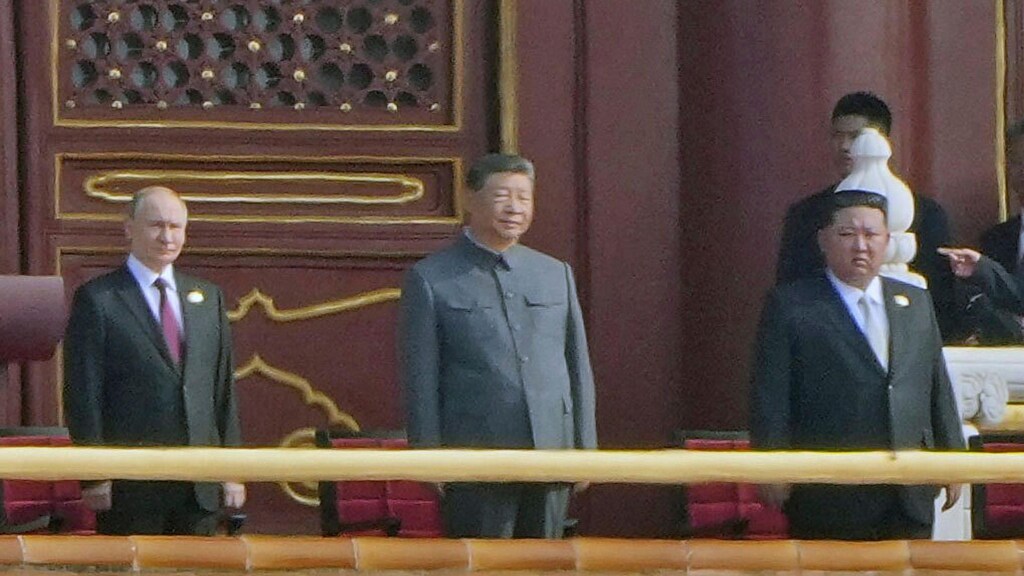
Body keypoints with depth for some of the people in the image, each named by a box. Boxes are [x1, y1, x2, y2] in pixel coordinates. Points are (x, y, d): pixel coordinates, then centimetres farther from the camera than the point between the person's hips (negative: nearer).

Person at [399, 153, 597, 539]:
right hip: (477, 461, -4)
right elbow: (420, 379, -1)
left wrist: (585, 448, 10)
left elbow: (579, 366, 16)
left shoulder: (556, 274, 15)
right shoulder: (430, 279, 2)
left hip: (551, 453, 4)